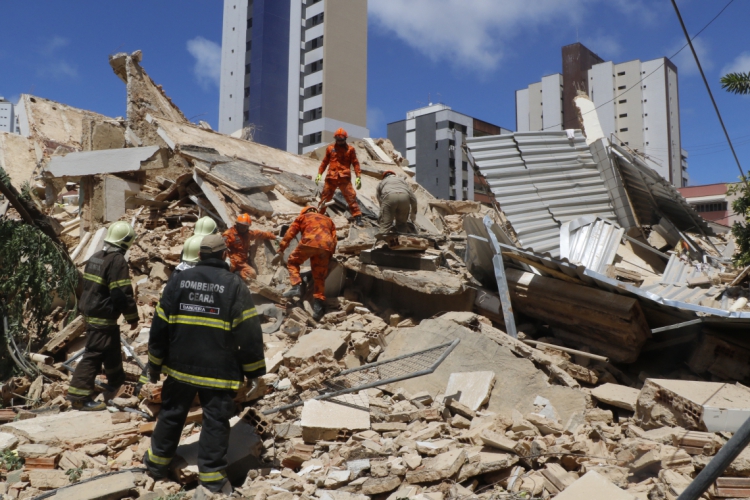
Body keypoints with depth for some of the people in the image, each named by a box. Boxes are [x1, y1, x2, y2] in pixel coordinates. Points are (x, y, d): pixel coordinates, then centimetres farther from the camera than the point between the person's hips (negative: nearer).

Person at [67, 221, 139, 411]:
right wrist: (133, 317, -12)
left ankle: (116, 381, 37)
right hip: (104, 317, -10)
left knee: (112, 350, 22)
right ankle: (79, 395, -1)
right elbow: (123, 294, -22)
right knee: (94, 354, -4)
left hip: (91, 312, 10)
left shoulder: (96, 257, 11)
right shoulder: (117, 261, -19)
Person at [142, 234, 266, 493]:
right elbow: (249, 333, -10)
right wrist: (253, 371, -1)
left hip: (181, 367, 4)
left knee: (172, 414, 20)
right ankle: (212, 476, 9)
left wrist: (154, 364, 14)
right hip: (219, 371, -3)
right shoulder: (234, 285, -9)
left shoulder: (179, 281, 1)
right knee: (215, 422, 5)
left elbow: (160, 327, 4)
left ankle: (157, 461, 35)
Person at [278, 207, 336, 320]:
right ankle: (319, 305, -3)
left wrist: (282, 248, 25)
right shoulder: (328, 219, 37)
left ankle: (296, 287, -4)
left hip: (310, 242, -3)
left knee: (292, 262, 17)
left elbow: (291, 232, 20)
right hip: (327, 245, 3)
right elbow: (334, 239, 28)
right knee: (319, 277, 9)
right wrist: (330, 254, 29)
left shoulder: (303, 216, 28)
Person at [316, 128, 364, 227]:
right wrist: (319, 174, 12)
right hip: (331, 178, 2)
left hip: (344, 178, -2)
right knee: (325, 197, 7)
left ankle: (357, 217, -8)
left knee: (351, 197, -9)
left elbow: (355, 163, 3)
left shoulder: (350, 149, 5)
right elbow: (325, 162, 18)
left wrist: (359, 176, -6)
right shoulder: (330, 148, 12)